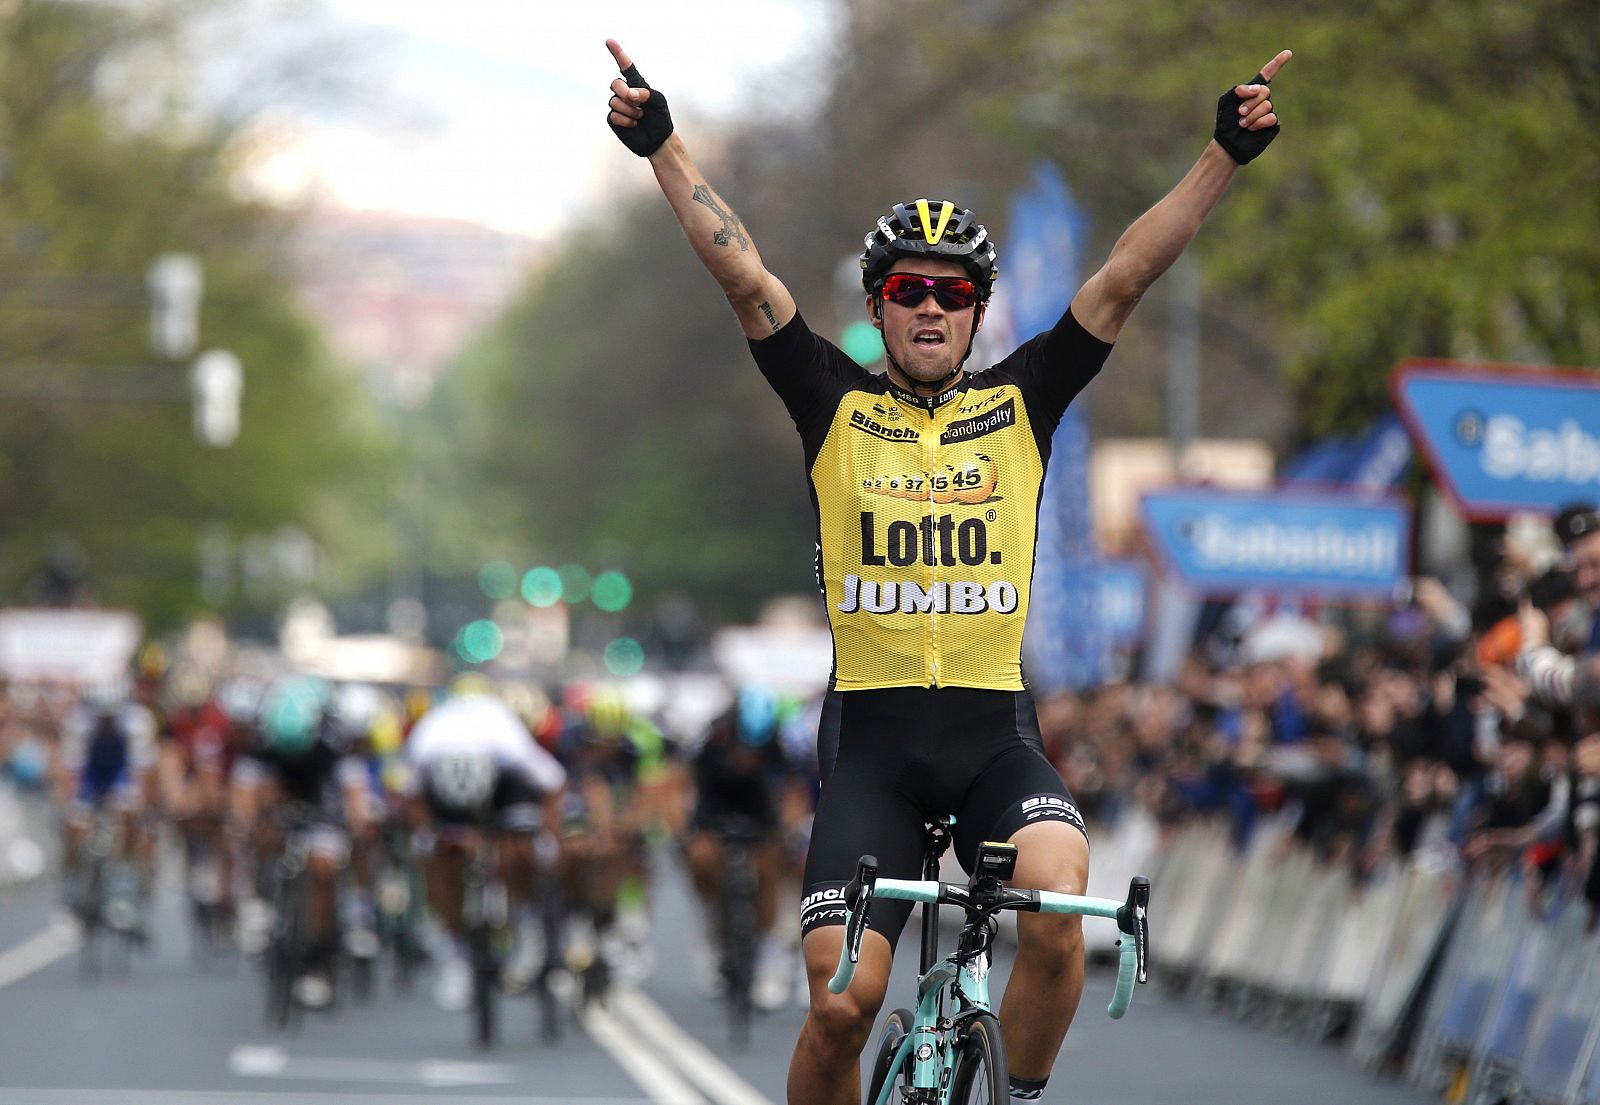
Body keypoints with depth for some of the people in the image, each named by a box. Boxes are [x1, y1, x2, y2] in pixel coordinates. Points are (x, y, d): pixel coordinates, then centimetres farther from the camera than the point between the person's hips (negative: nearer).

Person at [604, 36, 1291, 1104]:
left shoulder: (1020, 404, 9)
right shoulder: (836, 407, 8)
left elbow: (1126, 279, 2)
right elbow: (743, 275, 0)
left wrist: (1227, 156, -5)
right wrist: (662, 145, -9)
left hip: (995, 731, 1)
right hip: (872, 740, 0)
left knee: (1058, 908, -28)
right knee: (842, 1003, -10)